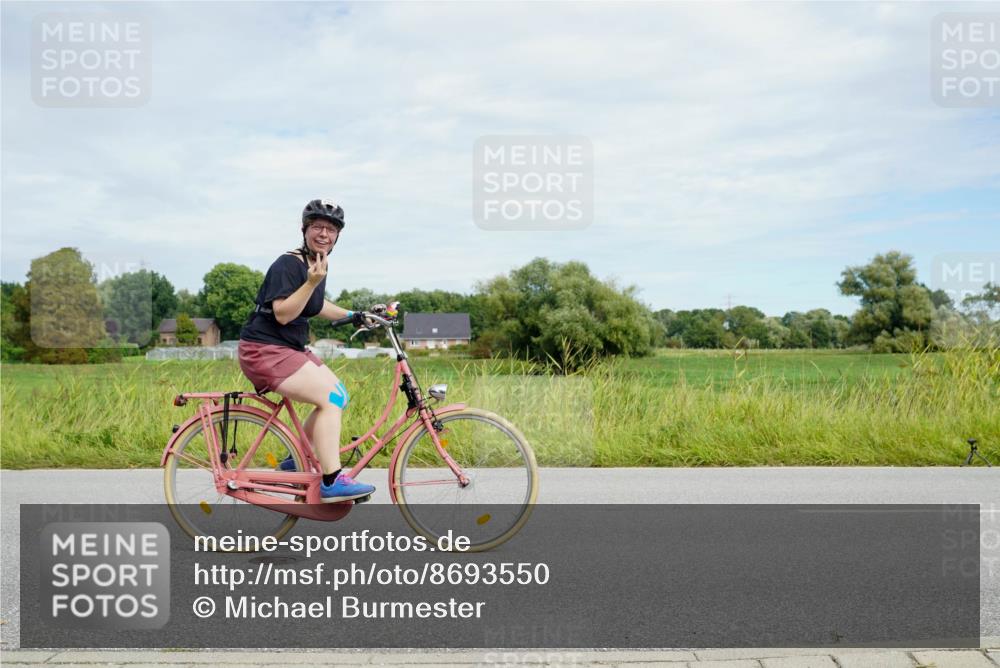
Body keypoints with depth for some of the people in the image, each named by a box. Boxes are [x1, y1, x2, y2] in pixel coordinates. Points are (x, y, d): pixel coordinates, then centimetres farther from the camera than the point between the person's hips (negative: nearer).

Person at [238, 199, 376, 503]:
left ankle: (299, 459, 19)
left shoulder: (316, 264, 11)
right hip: (264, 350, -10)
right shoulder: (288, 264, -16)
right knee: (329, 397, -20)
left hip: (290, 349, 10)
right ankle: (331, 482, -18)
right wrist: (312, 282, -32)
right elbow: (283, 313, -25)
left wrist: (353, 315, 25)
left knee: (339, 396, 8)